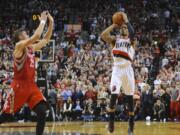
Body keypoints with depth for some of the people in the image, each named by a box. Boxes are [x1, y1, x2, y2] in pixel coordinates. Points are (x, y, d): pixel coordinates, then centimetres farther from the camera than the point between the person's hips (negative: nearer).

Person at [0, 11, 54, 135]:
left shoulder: (32, 48, 13)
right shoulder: (19, 46, -11)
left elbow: (46, 39, 20)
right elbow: (36, 36, -25)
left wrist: (51, 23, 10)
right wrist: (42, 21, -15)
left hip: (31, 85, 7)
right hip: (19, 86, -7)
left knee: (42, 111, -11)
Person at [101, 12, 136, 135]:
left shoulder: (132, 41, 8)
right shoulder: (115, 39, 13)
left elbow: (132, 33, -17)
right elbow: (103, 35, -6)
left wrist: (126, 20, -8)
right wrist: (114, 25, 0)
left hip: (127, 70, -1)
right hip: (117, 69, 1)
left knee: (129, 97, 3)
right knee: (114, 95, -13)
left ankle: (131, 123, 13)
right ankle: (111, 121, -2)